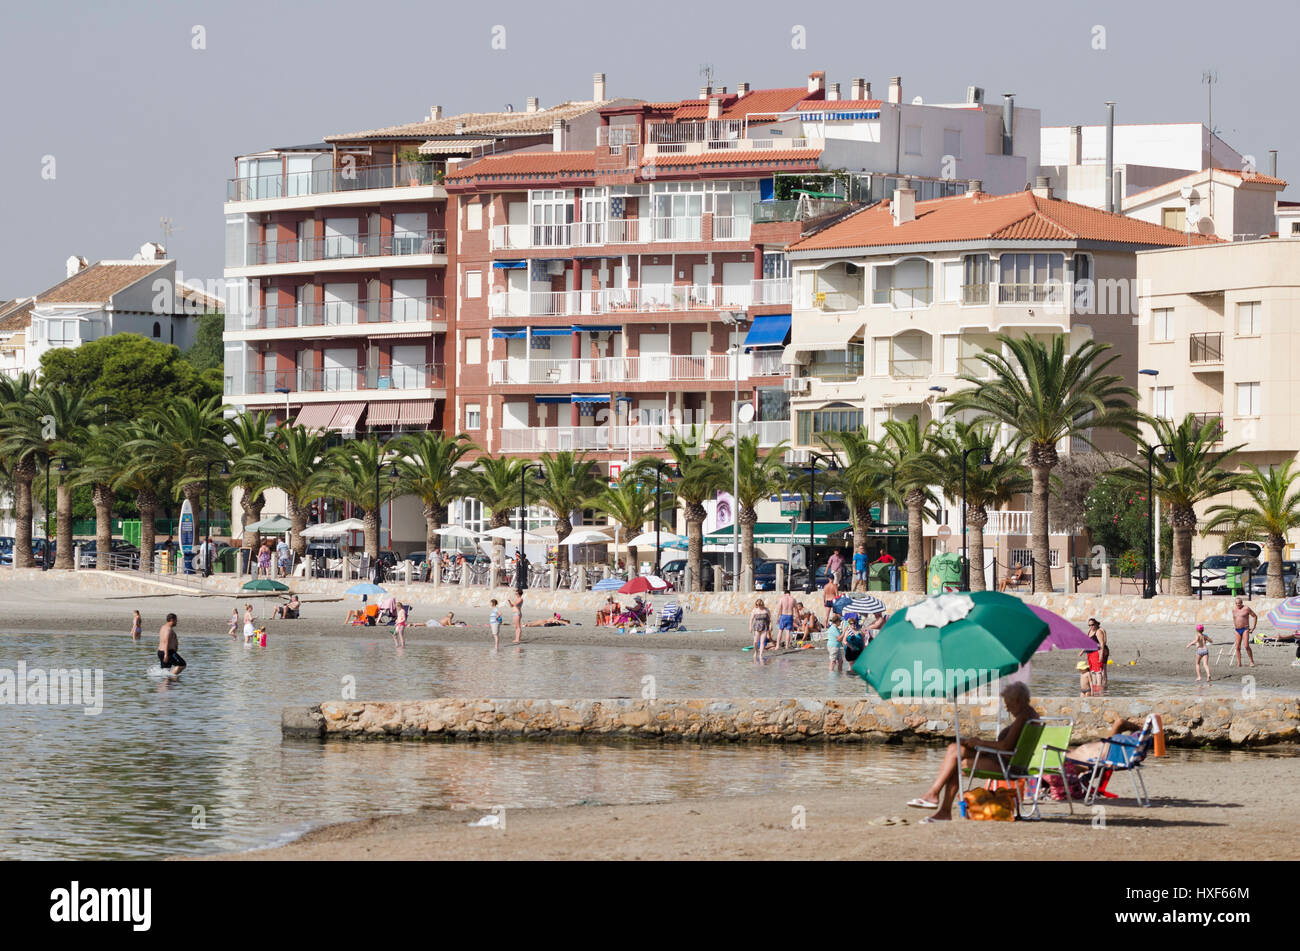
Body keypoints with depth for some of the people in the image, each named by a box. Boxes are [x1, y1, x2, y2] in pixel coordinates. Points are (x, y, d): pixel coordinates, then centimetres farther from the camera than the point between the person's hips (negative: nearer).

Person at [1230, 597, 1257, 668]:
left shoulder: (1246, 608, -6)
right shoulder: (1234, 609, 10)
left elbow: (1255, 616, 0)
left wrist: (1253, 628, -3)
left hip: (1245, 629, -5)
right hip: (1237, 630, 5)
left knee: (1246, 646, -18)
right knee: (1237, 647, -2)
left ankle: (1252, 661, -6)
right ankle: (1239, 663, 3)